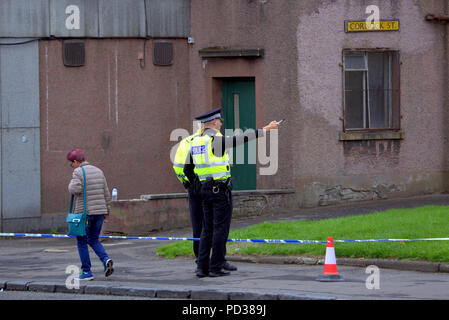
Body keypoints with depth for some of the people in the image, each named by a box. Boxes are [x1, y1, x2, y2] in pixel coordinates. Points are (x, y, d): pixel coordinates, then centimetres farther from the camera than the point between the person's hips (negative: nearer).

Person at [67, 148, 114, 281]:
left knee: (82, 242, 7)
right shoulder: (98, 171, 10)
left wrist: (71, 184, -1)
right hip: (99, 211, 6)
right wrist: (106, 210, 17)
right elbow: (106, 193, 11)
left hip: (84, 212, -6)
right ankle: (106, 260, -8)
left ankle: (86, 272, 6)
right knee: (94, 240, 16)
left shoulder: (78, 172, -9)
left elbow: (75, 190, -24)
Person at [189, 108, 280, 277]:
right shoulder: (216, 140, -13)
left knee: (208, 229, 10)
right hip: (221, 189, -7)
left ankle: (202, 267, 5)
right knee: (221, 228, -2)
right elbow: (242, 138, -12)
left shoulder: (195, 141, 10)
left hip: (205, 189, 7)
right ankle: (216, 267, -3)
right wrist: (266, 129, -4)